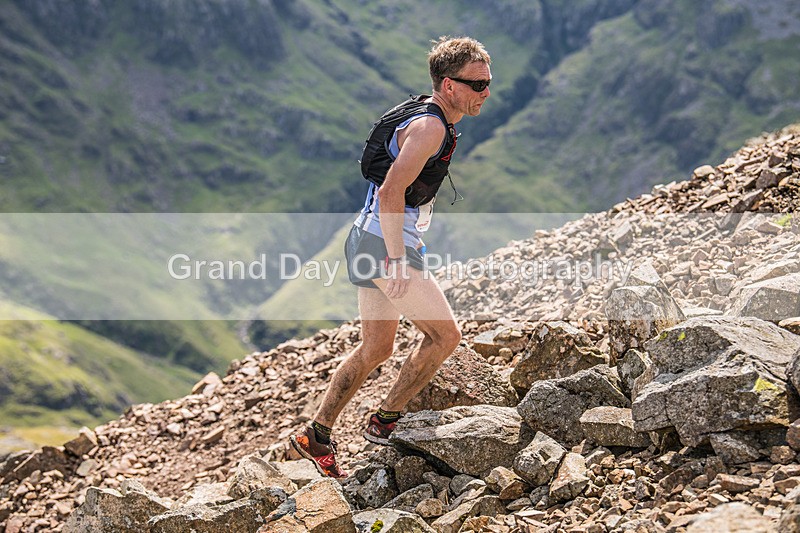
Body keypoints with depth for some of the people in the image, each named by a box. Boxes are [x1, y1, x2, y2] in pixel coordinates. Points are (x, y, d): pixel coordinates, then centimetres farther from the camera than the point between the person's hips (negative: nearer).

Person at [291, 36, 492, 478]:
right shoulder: (430, 127, -16)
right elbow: (391, 191, -25)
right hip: (386, 244, -10)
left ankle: (316, 436, 21)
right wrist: (398, 259, -28)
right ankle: (385, 421, 5)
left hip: (370, 241, 10)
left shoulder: (426, 119, 16)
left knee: (376, 348, 15)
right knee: (445, 334, -5)